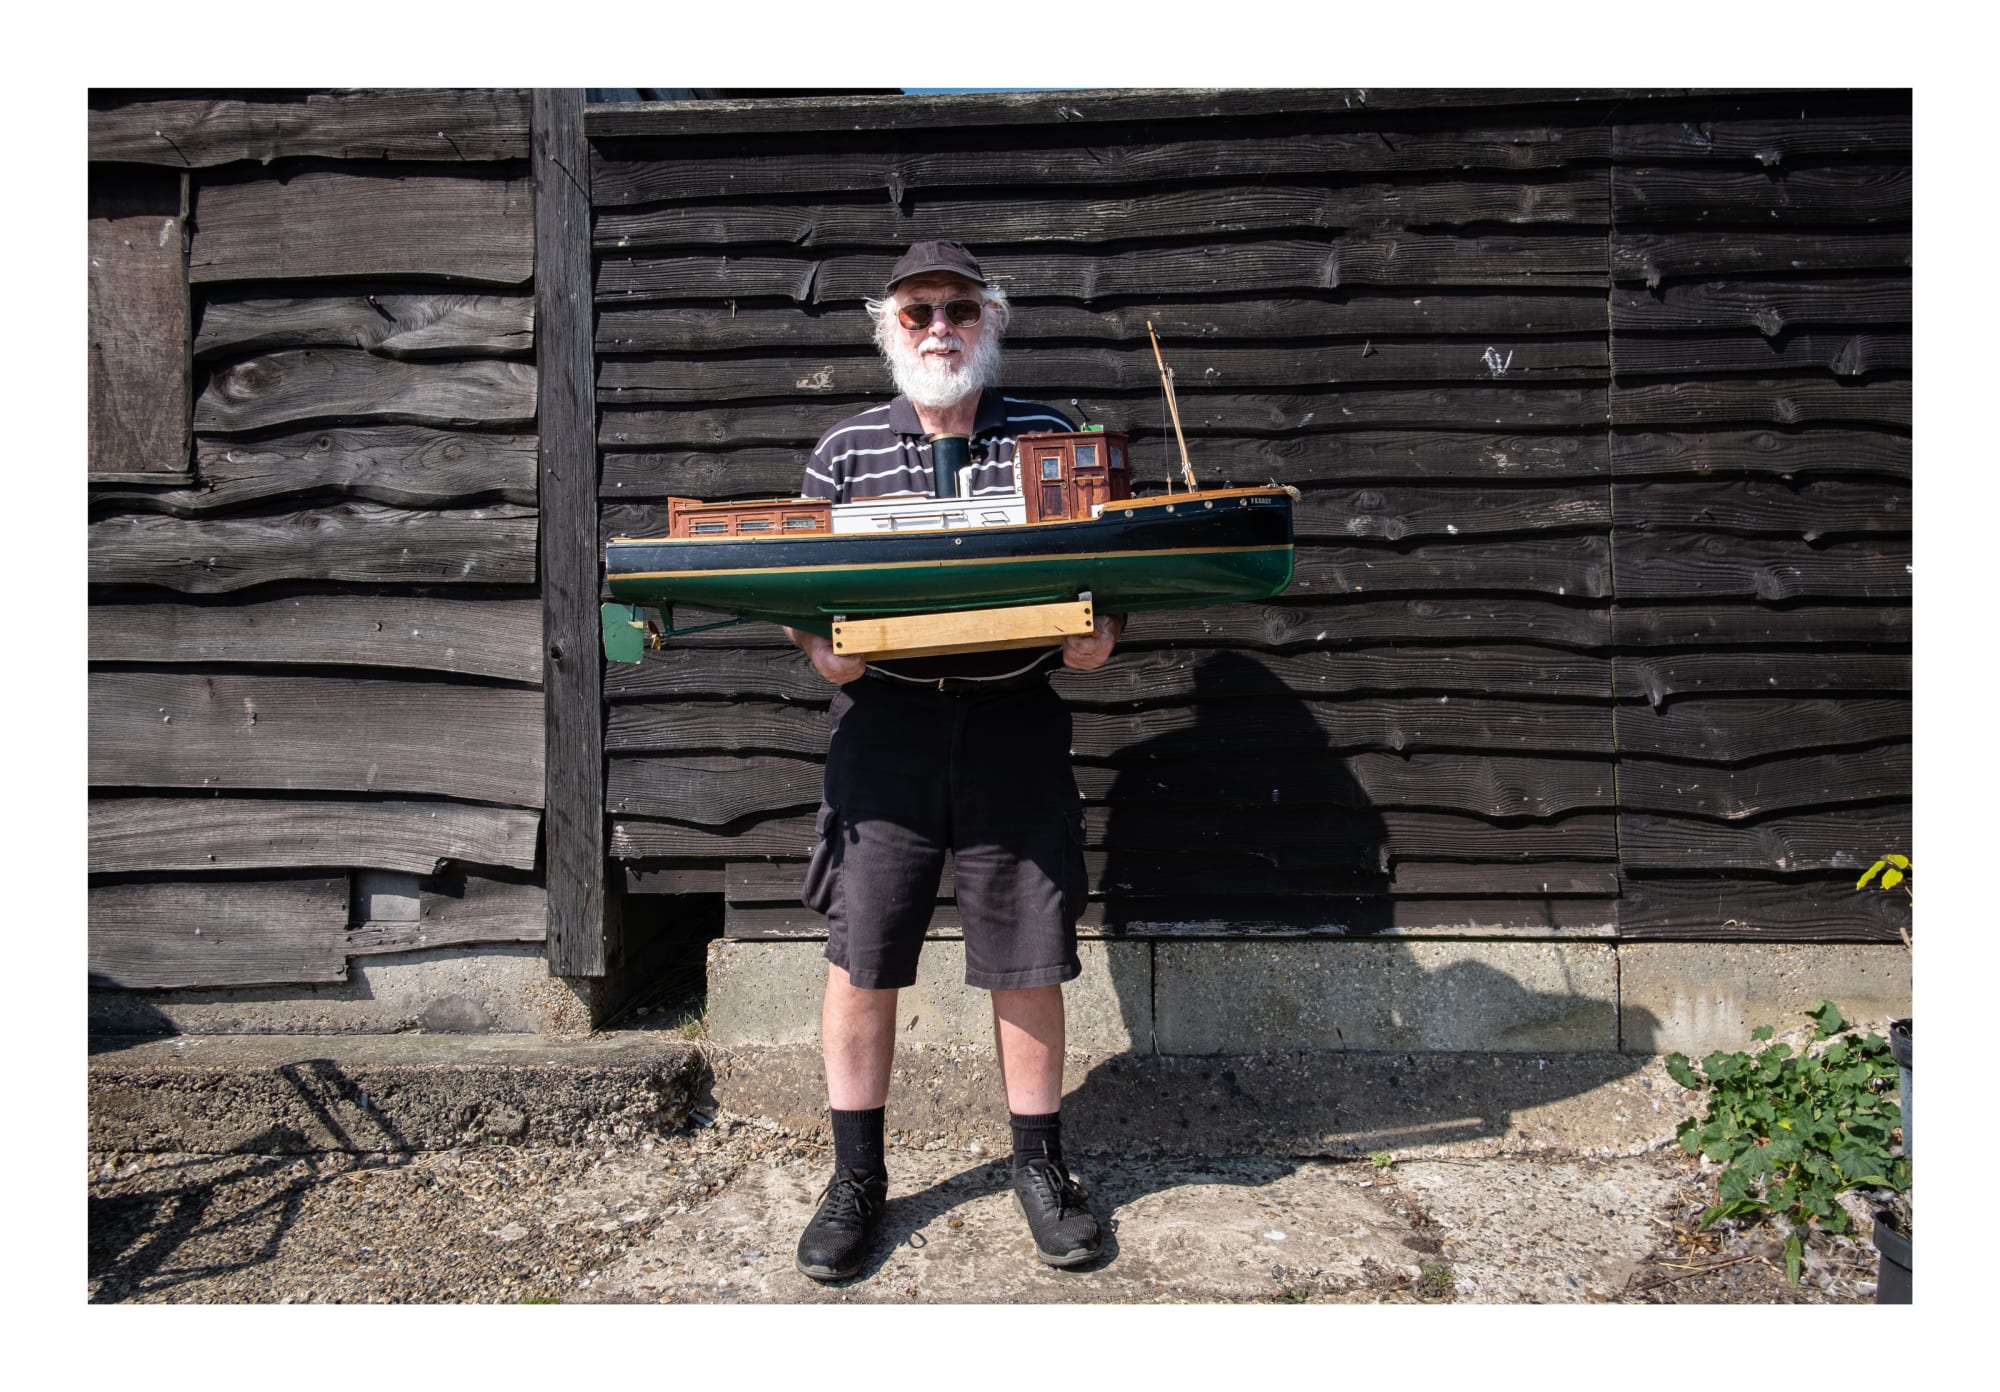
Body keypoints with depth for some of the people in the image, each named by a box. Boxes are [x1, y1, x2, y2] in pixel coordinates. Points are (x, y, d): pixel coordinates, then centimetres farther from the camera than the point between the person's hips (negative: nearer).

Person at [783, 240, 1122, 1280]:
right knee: (859, 958, 4)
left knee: (1026, 962, 6)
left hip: (1015, 724, 0)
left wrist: (1101, 633, -9)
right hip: (885, 722, 0)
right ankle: (856, 1176, 23)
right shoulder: (846, 450, 8)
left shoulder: (1050, 437, 8)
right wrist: (819, 649, -11)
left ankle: (1038, 1163, 27)